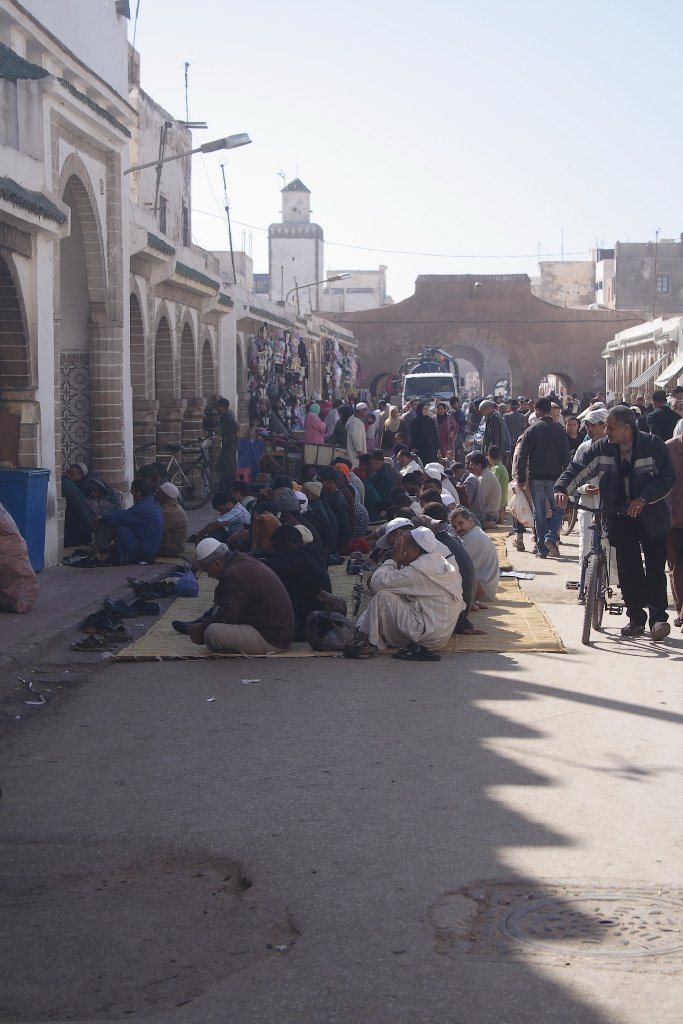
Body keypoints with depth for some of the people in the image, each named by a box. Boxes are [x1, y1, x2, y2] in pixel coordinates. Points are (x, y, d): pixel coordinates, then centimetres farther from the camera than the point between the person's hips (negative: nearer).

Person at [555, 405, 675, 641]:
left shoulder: (653, 445, -9)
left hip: (650, 514, -3)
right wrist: (562, 488, -28)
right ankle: (636, 619, 11)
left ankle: (658, 617, 2)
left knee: (655, 567, -5)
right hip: (619, 516, 3)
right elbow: (578, 468, -9)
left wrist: (643, 498, -21)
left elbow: (668, 478, -9)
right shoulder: (602, 448, -2)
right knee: (628, 569, 2)